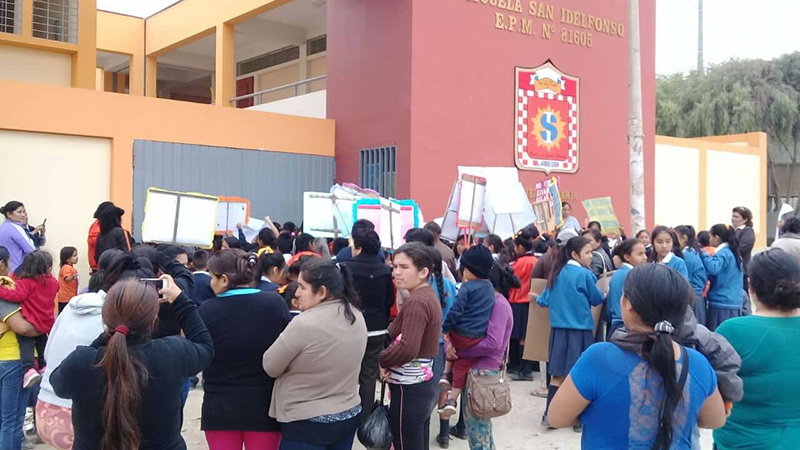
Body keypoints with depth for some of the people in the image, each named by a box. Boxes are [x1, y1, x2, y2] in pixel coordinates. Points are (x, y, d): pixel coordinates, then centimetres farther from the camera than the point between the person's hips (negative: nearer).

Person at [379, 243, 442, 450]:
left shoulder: (416, 301, -19)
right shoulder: (429, 295, 10)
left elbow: (407, 349, -32)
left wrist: (382, 360, -13)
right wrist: (390, 362, -6)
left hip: (409, 390, -10)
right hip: (423, 384, 10)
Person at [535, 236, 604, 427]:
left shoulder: (557, 273, 7)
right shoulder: (584, 274, -10)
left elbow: (545, 300, 12)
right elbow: (597, 299, 0)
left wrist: (538, 299, 34)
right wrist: (604, 295, 22)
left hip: (558, 328, 6)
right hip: (579, 329, -6)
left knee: (558, 373, 9)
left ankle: (549, 414, 8)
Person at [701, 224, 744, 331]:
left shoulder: (723, 253, -11)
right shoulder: (734, 253, 17)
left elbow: (713, 268, -30)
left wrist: (704, 254, -18)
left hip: (721, 303, -9)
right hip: (736, 303, 9)